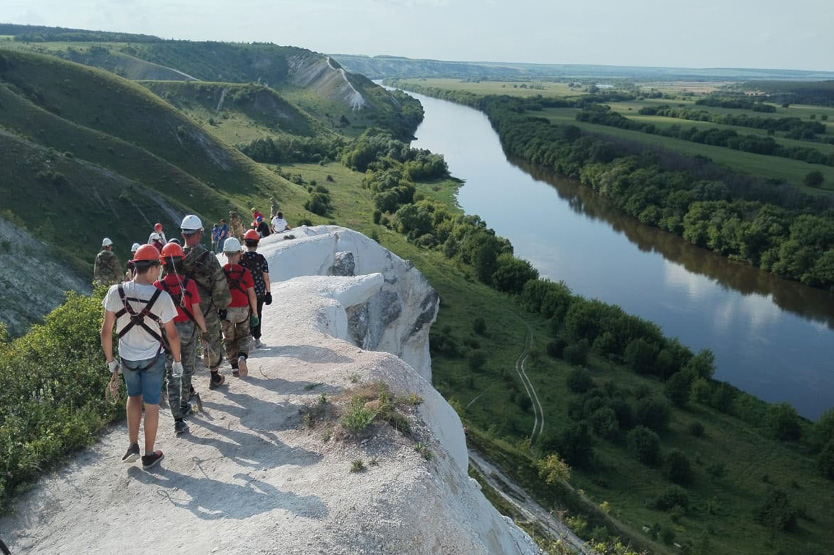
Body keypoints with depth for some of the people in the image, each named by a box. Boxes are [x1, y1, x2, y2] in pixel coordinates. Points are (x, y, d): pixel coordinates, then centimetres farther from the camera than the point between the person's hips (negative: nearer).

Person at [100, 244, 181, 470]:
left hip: (127, 358, 3)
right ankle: (149, 455, 25)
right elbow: (172, 335, -11)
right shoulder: (161, 297, -21)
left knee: (133, 397, 27)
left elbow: (106, 331, -7)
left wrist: (110, 360, 7)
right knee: (151, 405, 12)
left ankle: (133, 446, 24)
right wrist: (177, 360, 4)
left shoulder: (115, 292, -15)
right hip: (153, 359, -2)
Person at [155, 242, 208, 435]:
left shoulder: (158, 286, -12)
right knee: (187, 369, 22)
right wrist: (204, 330, 3)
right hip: (188, 331, 0)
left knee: (172, 375, 4)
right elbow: (197, 312, -11)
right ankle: (184, 405, 37)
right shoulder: (189, 284, -13)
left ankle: (178, 419, -2)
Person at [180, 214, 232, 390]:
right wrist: (222, 306, 1)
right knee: (212, 341, 15)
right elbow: (220, 285, -15)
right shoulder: (208, 258, -19)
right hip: (207, 310, -3)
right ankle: (215, 377, 29)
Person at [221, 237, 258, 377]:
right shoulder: (245, 272, -9)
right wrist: (255, 312, 5)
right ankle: (242, 356, -9)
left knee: (229, 339, 17)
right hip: (243, 310, 0)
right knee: (243, 336, 17)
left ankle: (234, 366, 16)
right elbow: (252, 295, -5)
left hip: (225, 311, 1)